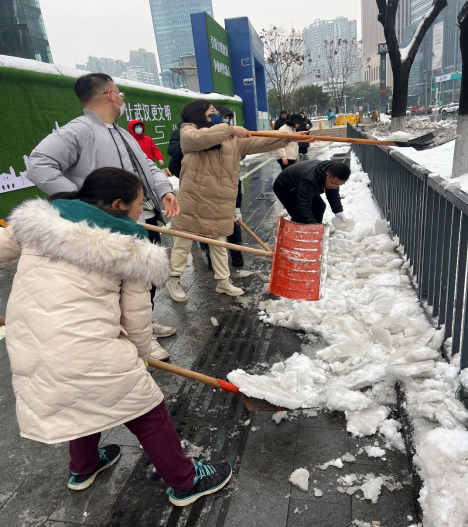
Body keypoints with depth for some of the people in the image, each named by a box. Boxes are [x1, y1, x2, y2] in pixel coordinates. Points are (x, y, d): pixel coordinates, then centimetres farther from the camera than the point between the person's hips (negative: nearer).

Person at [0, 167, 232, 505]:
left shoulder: (41, 220, 7)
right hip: (89, 351, -6)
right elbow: (136, 315, 1)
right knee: (149, 413, 14)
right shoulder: (130, 248, -3)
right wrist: (141, 356, 17)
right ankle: (184, 482, 32)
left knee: (83, 400, 33)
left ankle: (83, 468, 56)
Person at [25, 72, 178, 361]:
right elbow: (39, 166, -23)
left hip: (148, 221, 10)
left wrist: (164, 190, -1)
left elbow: (147, 165, 19)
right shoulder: (78, 131, -15)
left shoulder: (122, 133, 17)